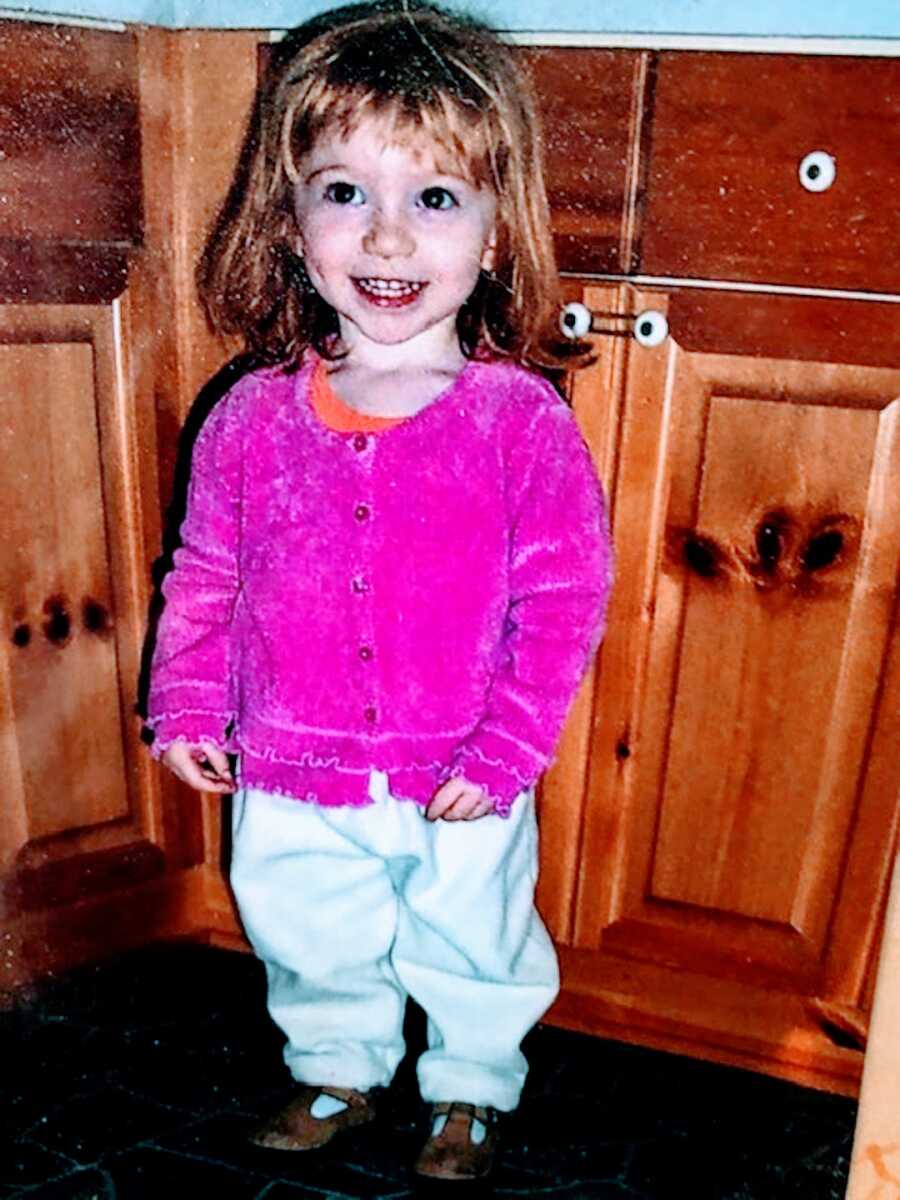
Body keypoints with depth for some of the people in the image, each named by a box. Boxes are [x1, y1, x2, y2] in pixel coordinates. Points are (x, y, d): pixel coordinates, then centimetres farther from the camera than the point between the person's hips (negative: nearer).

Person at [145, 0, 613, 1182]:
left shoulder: (524, 422, -16)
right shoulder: (252, 418, -9)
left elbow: (566, 599, -12)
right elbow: (205, 574, 3)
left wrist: (507, 750, -15)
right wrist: (188, 706, 0)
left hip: (461, 787, -2)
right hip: (290, 779, 3)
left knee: (474, 952, 22)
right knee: (309, 945, 25)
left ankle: (473, 1091, 52)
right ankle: (339, 1071, 55)